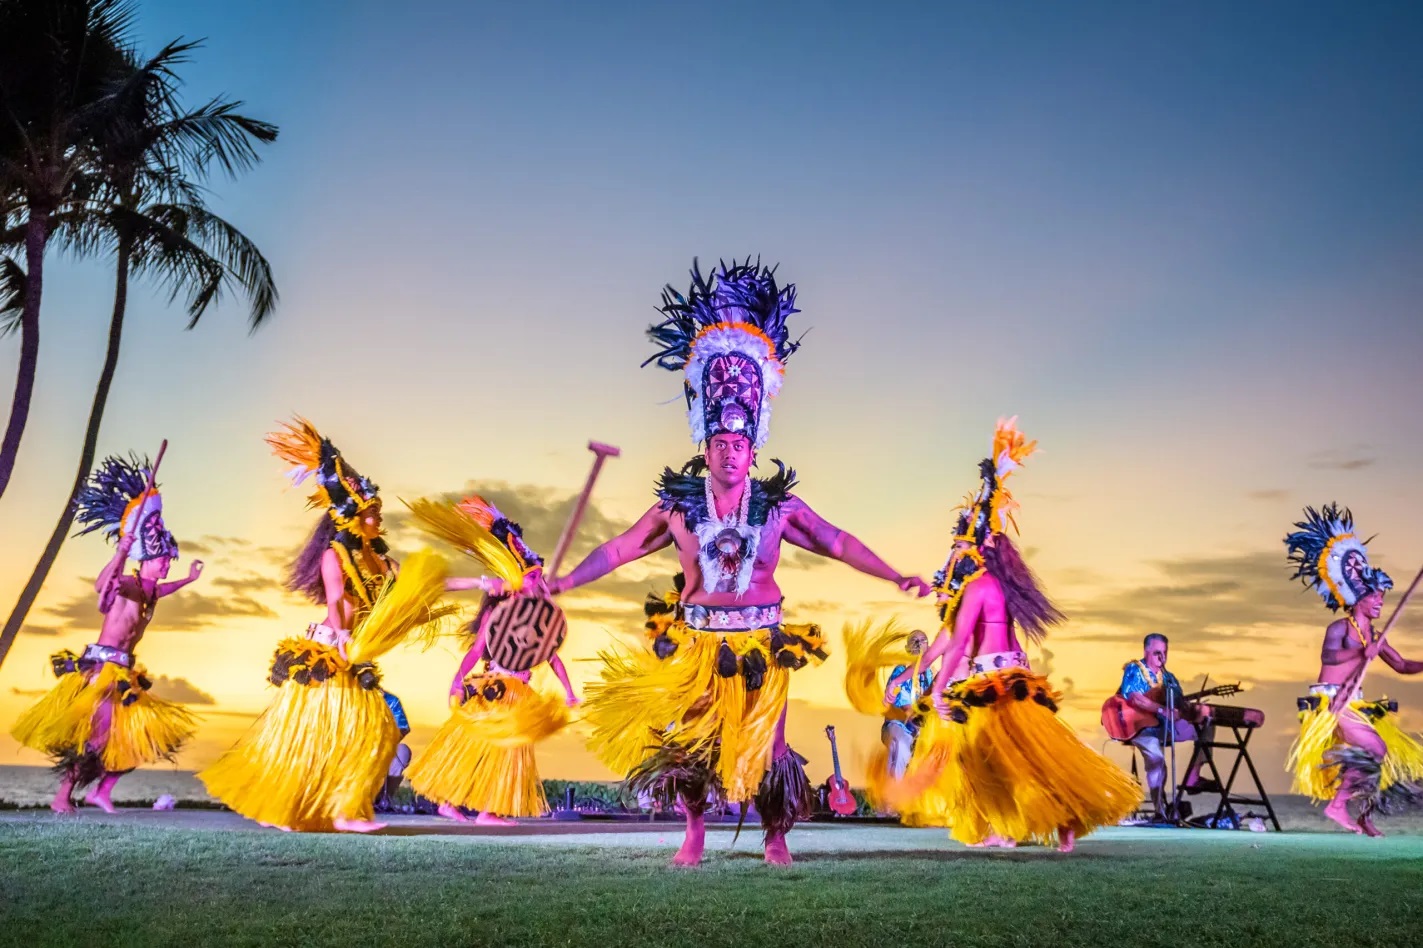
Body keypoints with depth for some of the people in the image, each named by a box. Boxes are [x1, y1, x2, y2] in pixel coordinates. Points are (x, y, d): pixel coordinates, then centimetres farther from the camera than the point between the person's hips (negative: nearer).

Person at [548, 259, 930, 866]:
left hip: (760, 645, -1)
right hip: (696, 644, 1)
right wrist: (563, 582, -1)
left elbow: (837, 542, 0)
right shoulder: (678, 504, -2)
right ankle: (694, 834, 28)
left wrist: (895, 577, -4)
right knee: (685, 740, 7)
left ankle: (775, 838, 25)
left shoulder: (778, 505, -4)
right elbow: (621, 548, 2)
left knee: (761, 744, 7)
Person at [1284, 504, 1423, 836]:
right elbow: (1328, 657, -26)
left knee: (1385, 754, 6)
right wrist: (1360, 651, -36)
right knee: (1374, 748, -19)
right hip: (1330, 702, -9)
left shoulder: (1373, 635, 14)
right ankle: (1337, 805, -11)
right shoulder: (1339, 628, -8)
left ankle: (1365, 817, 14)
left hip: (1354, 703, 9)